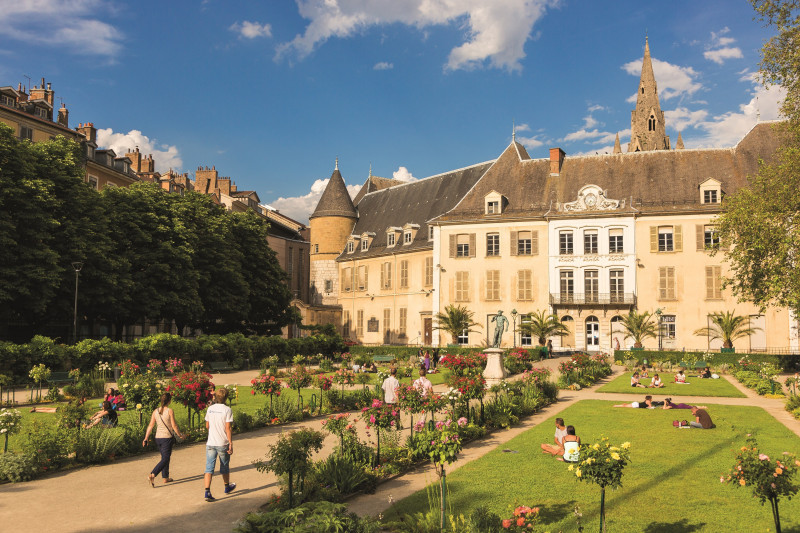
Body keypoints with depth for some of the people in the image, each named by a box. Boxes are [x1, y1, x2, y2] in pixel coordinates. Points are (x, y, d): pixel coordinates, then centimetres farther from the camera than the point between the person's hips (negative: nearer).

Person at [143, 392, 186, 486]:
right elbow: (174, 426, -10)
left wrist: (146, 439, 8)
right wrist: (180, 435, 3)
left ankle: (165, 477, 24)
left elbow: (150, 426, 3)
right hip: (167, 437, -6)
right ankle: (152, 475, -17)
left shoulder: (155, 411, 3)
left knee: (165, 458, 19)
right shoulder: (169, 411, -12)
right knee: (165, 459, -2)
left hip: (158, 437, 6)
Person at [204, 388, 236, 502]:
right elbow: (228, 429, -15)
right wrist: (231, 444, -11)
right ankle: (227, 487, 35)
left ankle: (207, 492, -11)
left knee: (209, 468, 1)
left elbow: (207, 426, 13)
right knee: (224, 467, 16)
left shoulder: (210, 409, 3)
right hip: (223, 443, -3)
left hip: (210, 443, 3)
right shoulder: (227, 410, -12)